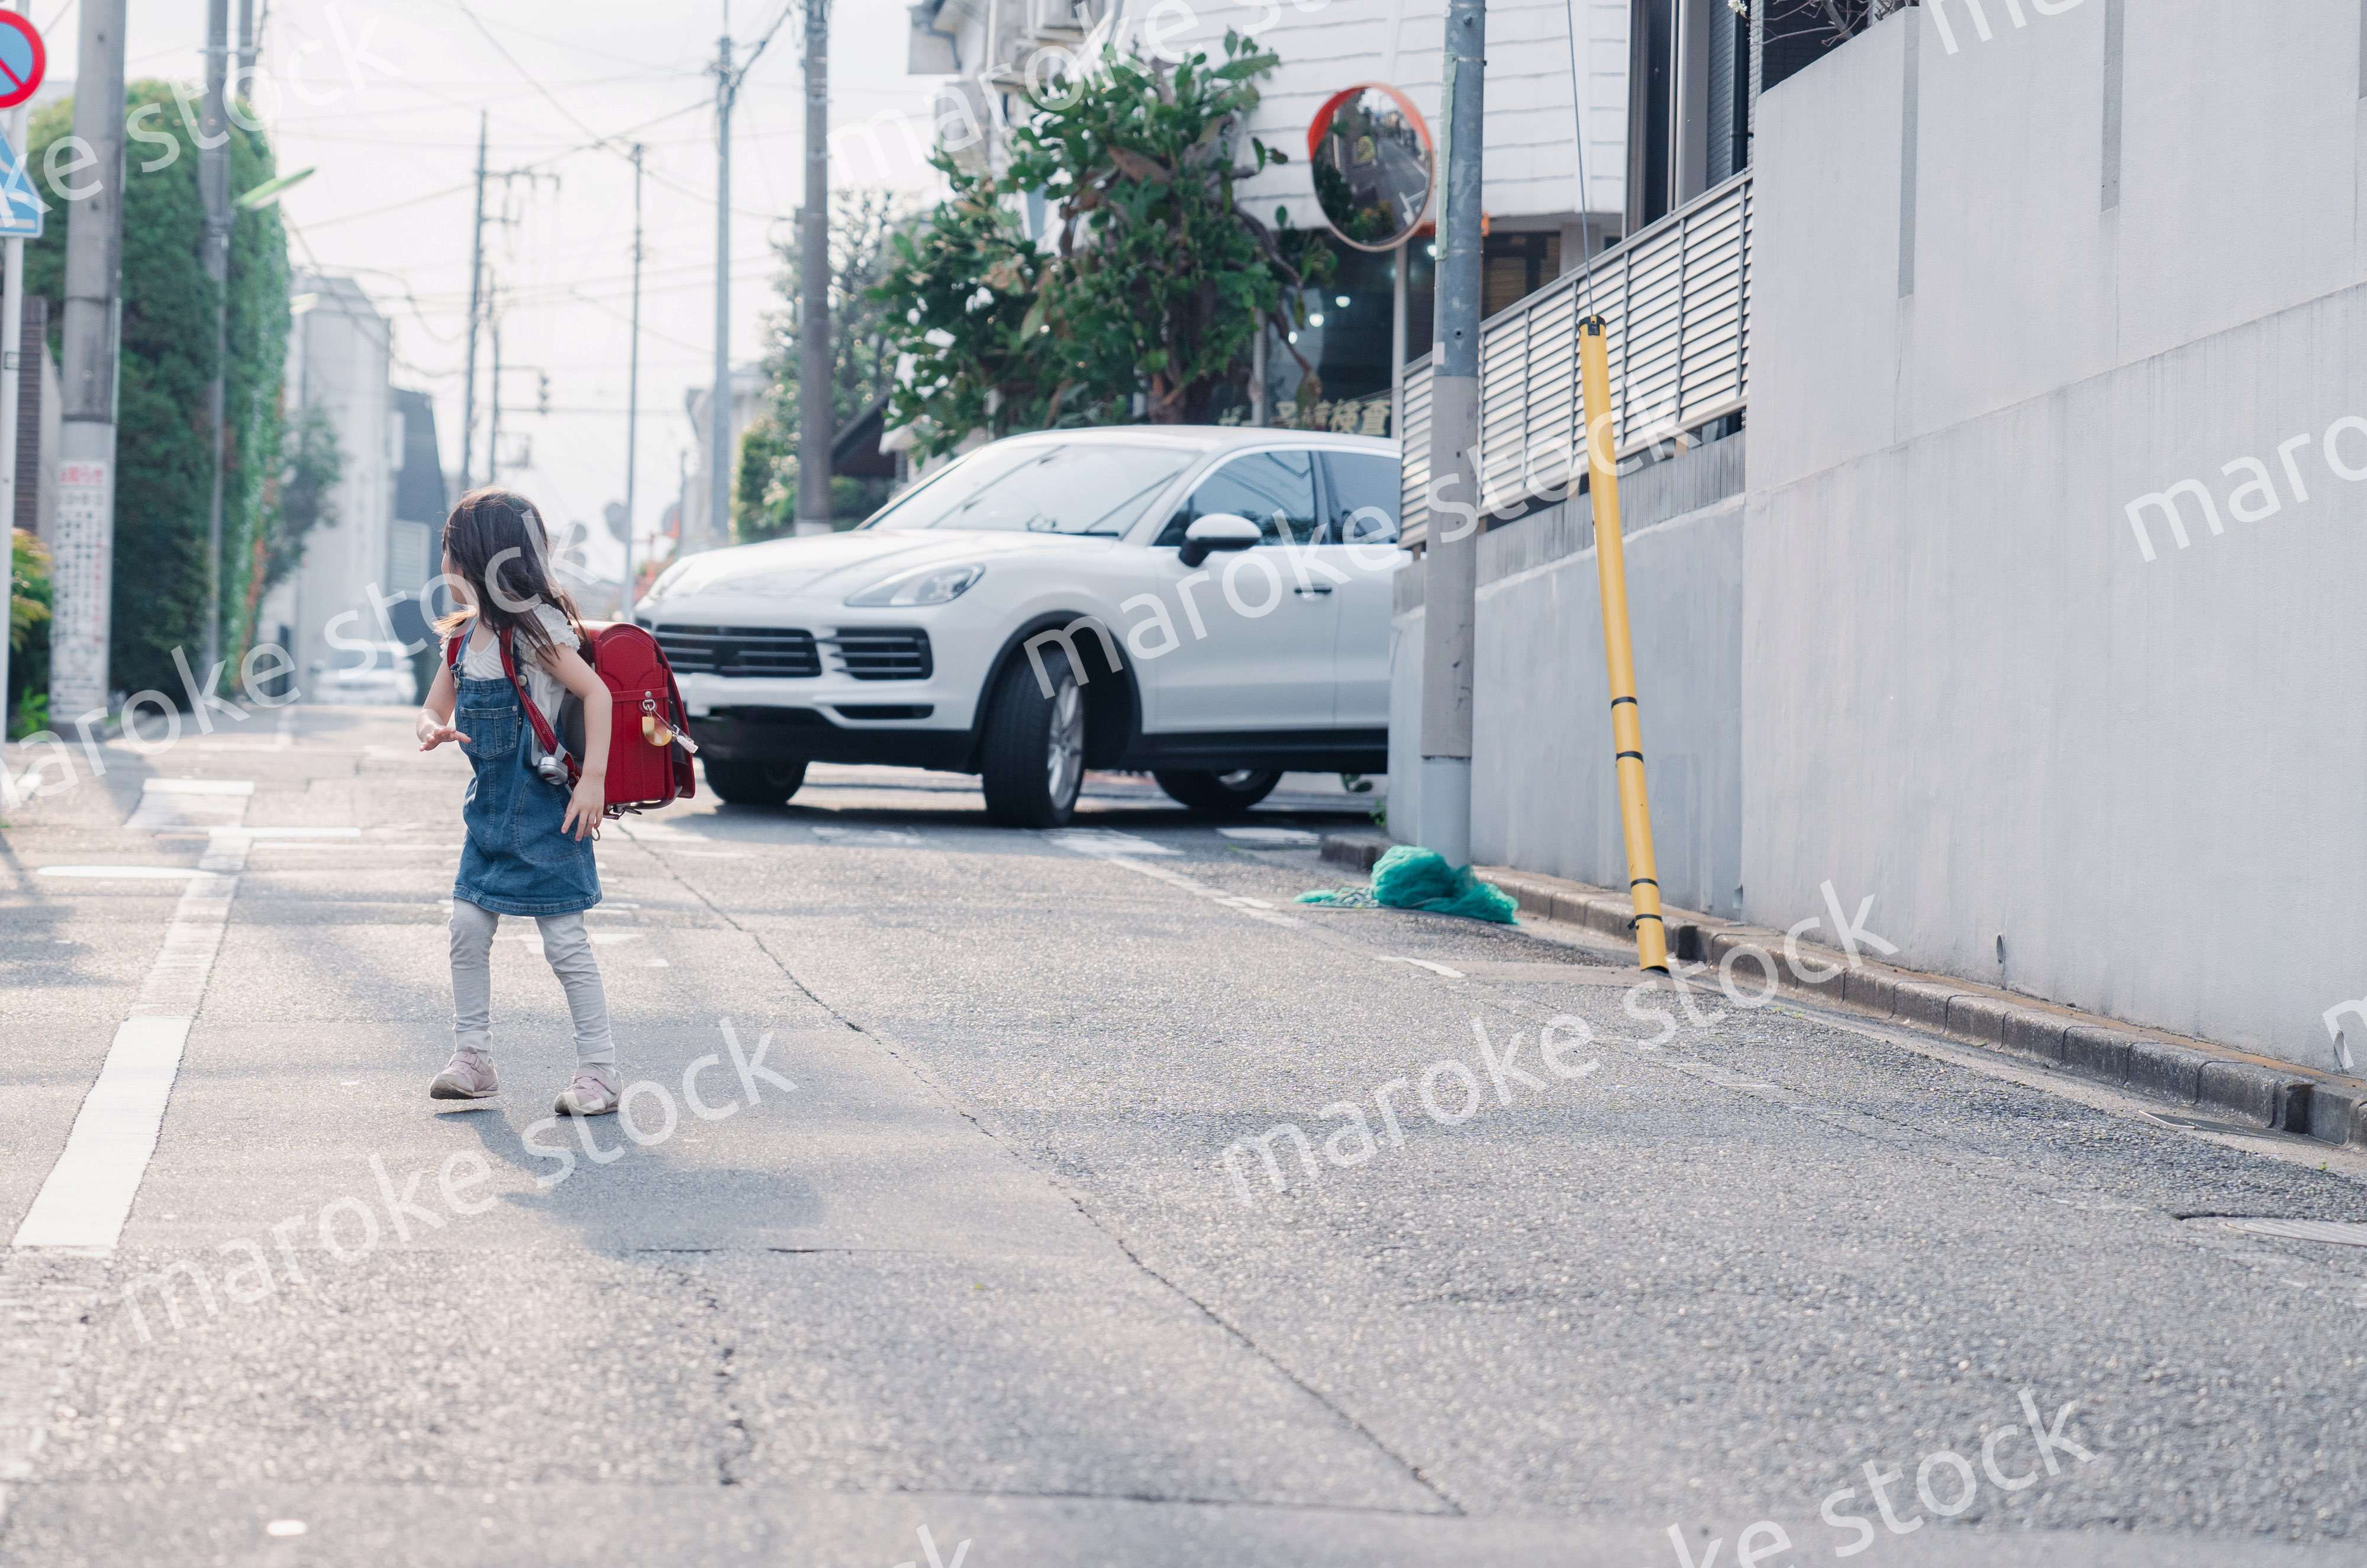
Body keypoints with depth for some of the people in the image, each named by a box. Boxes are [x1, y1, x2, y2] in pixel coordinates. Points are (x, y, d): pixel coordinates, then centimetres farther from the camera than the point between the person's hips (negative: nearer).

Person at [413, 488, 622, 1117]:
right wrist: (433, 732, -13)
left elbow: (597, 692, -19)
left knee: (565, 941, -5)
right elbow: (437, 708, 13)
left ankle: (598, 1071, 1)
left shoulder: (533, 629, -15)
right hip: (491, 807, 8)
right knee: (468, 930, 5)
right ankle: (473, 1059, 14)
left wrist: (593, 780, -23)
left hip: (543, 810, -8)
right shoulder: (465, 634, 8)